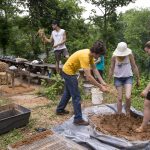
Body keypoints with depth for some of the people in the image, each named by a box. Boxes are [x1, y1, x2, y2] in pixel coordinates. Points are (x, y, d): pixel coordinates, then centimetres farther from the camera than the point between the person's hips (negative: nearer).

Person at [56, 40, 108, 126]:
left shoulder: (90, 54, -3)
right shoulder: (85, 56, -32)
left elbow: (94, 69, 2)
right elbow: (89, 77, -35)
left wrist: (102, 82, -4)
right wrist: (100, 87, -28)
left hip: (68, 71, 10)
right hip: (69, 72, -10)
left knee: (68, 92, 25)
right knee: (76, 96, -5)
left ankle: (60, 110, 41)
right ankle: (78, 119, 4)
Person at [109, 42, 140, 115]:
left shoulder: (129, 55, -11)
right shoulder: (114, 57, -10)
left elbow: (134, 67, -1)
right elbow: (111, 69, 0)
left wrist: (138, 79, 3)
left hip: (128, 77, 0)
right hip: (118, 78, 1)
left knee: (128, 97, -16)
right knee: (119, 98, 3)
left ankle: (128, 113, 10)